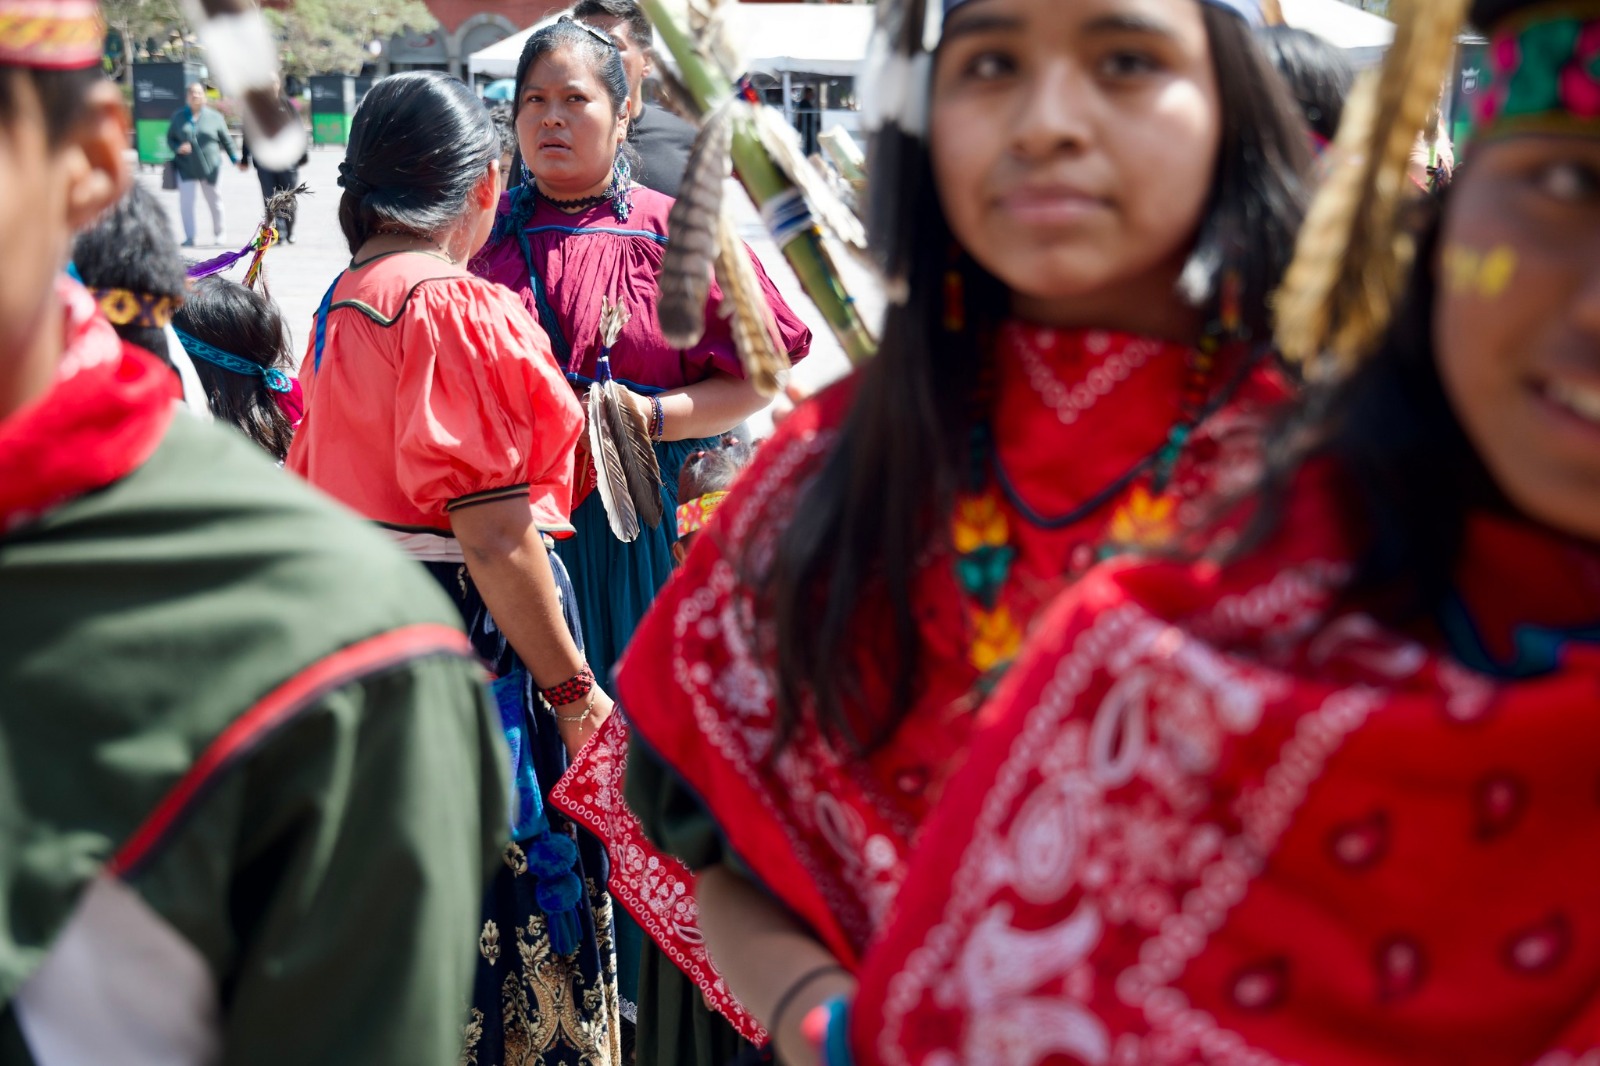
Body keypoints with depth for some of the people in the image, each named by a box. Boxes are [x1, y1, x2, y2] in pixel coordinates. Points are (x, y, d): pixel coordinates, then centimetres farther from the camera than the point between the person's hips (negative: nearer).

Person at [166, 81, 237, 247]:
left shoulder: (215, 117, 1)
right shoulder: (179, 117, 6)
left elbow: (226, 140, 6)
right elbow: (170, 138, 10)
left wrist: (235, 159, -1)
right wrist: (178, 148, -11)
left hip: (210, 167, -1)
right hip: (186, 167, 1)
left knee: (215, 201, 8)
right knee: (185, 202, -9)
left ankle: (220, 234, 25)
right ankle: (189, 238, -5)